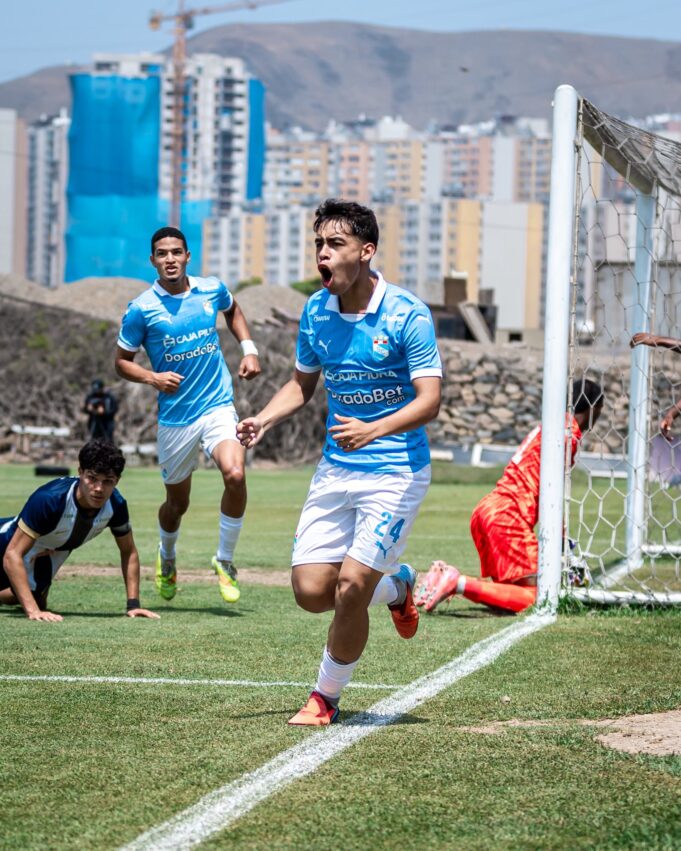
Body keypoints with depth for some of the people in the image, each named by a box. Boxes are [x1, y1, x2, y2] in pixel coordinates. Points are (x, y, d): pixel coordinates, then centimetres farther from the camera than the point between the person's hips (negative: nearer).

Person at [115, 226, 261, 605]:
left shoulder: (212, 290, 0)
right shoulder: (142, 309, -7)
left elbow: (233, 310, 25)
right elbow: (122, 360, 2)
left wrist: (249, 349, 11)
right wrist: (153, 378, -17)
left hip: (218, 405, 1)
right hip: (175, 417, -1)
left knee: (235, 475, -25)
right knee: (177, 503, 11)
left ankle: (225, 561, -4)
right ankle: (167, 559, 45)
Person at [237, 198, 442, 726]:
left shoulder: (407, 315, -15)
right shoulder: (316, 312, 2)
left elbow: (429, 401, -19)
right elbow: (302, 384, 17)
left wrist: (372, 430, -36)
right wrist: (264, 420, -3)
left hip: (395, 470, -6)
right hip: (336, 469, 6)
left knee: (351, 588, -14)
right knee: (311, 591, -1)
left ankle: (327, 697, 8)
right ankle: (396, 586, 30)